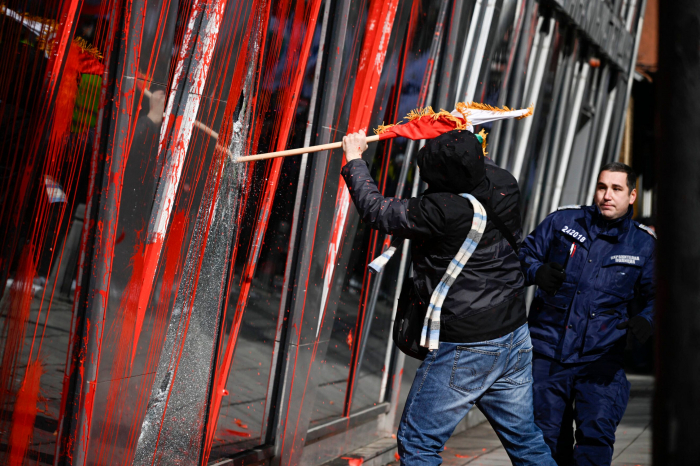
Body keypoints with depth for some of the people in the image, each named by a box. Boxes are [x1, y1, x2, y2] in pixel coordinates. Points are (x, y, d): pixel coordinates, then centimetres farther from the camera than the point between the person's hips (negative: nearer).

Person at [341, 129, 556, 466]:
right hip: (516, 337, 8)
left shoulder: (441, 210, -23)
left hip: (465, 349, -7)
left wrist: (354, 158, 5)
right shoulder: (504, 185, -4)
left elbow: (375, 211, -8)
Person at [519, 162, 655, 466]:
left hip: (599, 359, -1)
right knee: (547, 439, 8)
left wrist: (646, 320, -13)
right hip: (547, 352, 1)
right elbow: (524, 254, 8)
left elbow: (657, 296, 9)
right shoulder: (563, 221, 3)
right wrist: (537, 272, -14)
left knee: (597, 434, -17)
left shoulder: (643, 244, 4)